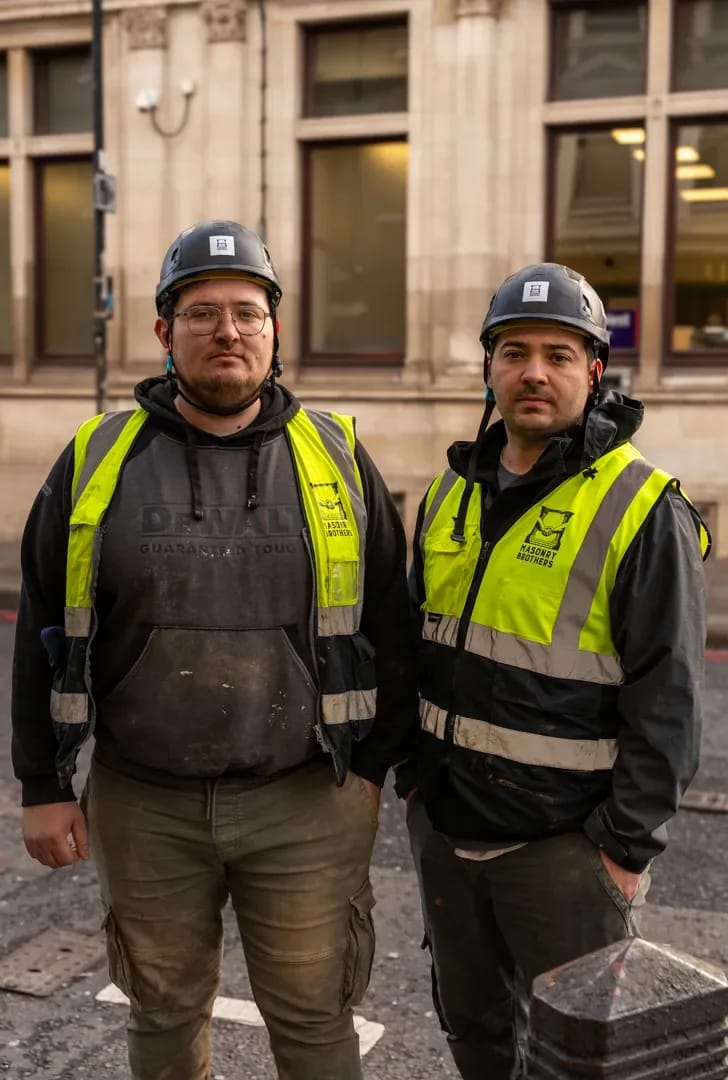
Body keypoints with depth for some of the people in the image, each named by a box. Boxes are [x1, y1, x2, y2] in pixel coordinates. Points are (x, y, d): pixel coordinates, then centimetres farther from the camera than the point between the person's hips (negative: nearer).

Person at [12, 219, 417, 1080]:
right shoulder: (98, 459, 1)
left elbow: (388, 623, 5)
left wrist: (372, 765, 3)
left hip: (306, 804, -1)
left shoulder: (337, 456, 0)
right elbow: (44, 631, 4)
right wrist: (43, 787, 3)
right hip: (143, 805, 1)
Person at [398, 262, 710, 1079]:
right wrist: (412, 779, 12)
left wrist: (627, 847, -14)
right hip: (443, 827, 6)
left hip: (565, 843, -6)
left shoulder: (643, 511, -14)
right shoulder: (453, 490, 6)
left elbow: (666, 700, -14)